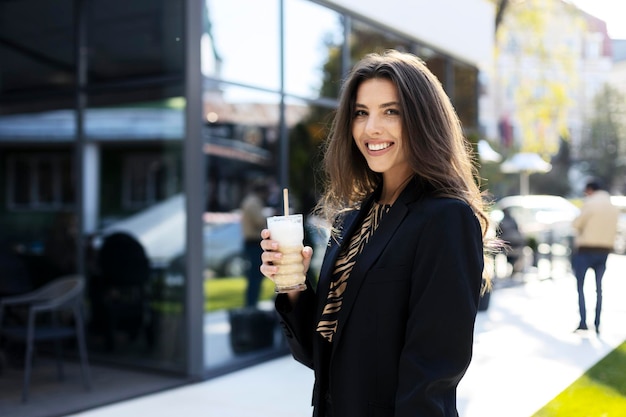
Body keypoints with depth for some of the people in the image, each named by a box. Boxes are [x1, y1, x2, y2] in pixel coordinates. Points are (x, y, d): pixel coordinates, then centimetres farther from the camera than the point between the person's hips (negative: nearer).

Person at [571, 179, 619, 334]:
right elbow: (614, 230, 12)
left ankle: (583, 322, -8)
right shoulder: (614, 208, 9)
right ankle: (597, 324, 11)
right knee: (599, 288, 12)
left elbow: (576, 224, -8)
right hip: (604, 251, 6)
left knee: (580, 286, 1)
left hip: (586, 250, -5)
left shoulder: (590, 204, -10)